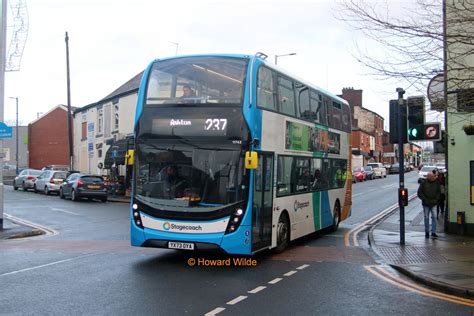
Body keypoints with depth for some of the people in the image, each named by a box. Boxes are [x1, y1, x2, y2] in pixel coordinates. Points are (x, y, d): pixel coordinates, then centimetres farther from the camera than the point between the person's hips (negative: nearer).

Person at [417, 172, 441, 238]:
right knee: (426, 218, 6)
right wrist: (425, 200, -10)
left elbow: (439, 192, 11)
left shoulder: (436, 183, 4)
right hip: (426, 204, -1)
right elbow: (419, 193, -3)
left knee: (434, 217, -6)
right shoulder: (423, 183, -3)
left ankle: (433, 232, -2)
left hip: (434, 204, 1)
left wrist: (436, 199, -3)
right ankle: (427, 232, 17)